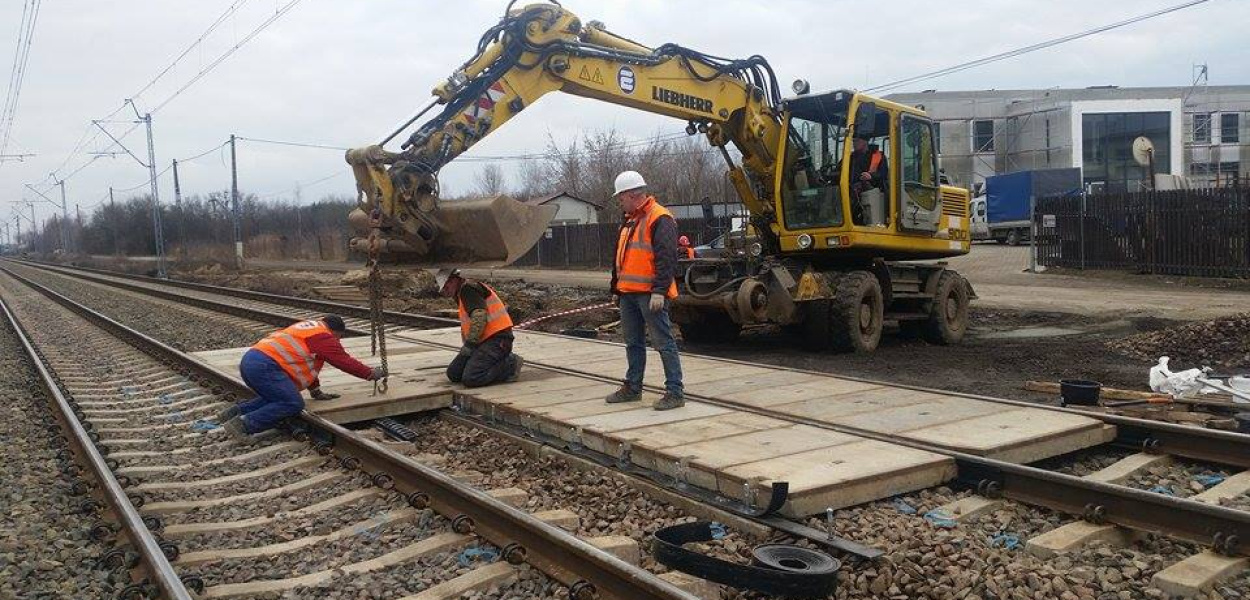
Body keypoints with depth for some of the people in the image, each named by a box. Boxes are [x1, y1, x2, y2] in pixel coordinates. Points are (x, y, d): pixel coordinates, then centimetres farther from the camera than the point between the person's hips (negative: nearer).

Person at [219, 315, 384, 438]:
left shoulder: (307, 328, 29)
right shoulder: (324, 337, 1)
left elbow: (307, 363, 33)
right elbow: (345, 361, 2)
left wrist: (316, 392, 33)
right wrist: (371, 373, 14)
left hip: (249, 361, 10)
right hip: (264, 366, -10)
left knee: (276, 398, 23)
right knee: (294, 404, -12)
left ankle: (236, 411, 13)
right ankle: (244, 423, -17)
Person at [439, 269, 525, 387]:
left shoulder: (468, 289, -9)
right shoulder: (461, 295, 24)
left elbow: (479, 316, -24)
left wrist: (469, 344, -19)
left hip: (496, 340, -11)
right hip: (483, 342, 11)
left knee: (470, 379, -23)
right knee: (453, 374, 5)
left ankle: (510, 365, -7)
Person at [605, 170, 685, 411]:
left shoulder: (660, 219, -11)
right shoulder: (629, 221, 19)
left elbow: (666, 258, -19)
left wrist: (659, 291, -24)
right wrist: (617, 289, 25)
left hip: (650, 295, -9)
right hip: (629, 293, 9)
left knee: (664, 342, -5)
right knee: (633, 343, 16)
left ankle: (675, 392, -2)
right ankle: (632, 388, 26)